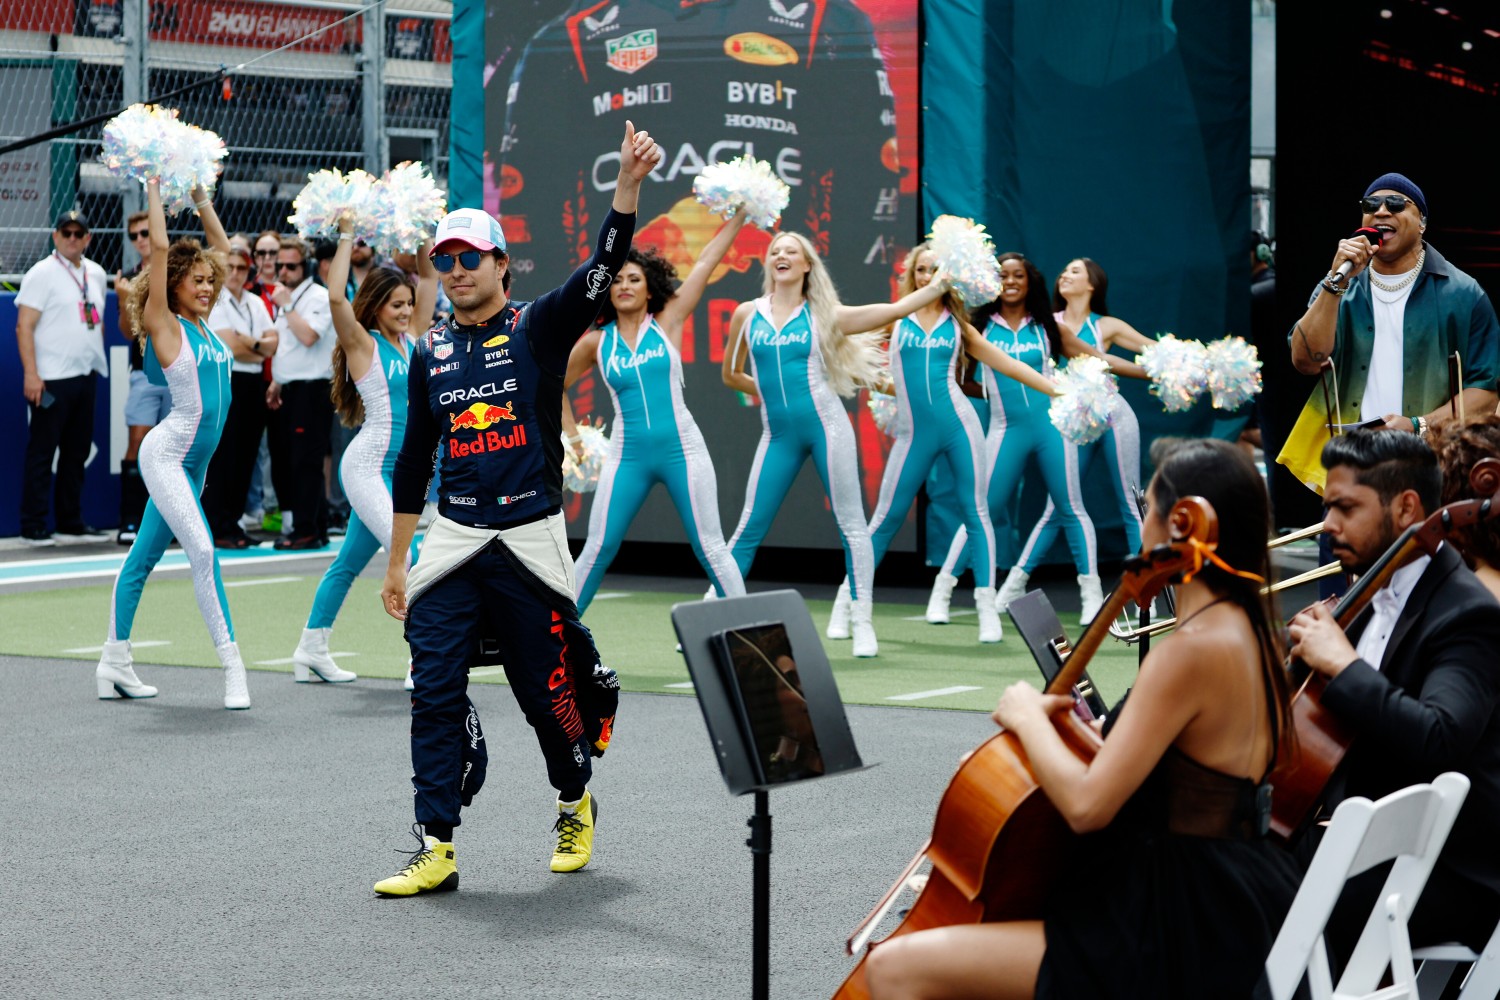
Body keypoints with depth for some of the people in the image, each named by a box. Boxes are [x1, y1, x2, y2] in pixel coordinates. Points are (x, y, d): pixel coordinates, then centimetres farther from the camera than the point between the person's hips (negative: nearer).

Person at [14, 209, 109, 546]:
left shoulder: (96, 274, 14)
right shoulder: (42, 273, -6)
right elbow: (24, 326, -11)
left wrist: (96, 360, 16)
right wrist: (30, 374, -18)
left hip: (86, 377, 7)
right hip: (51, 379, -7)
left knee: (77, 452, 11)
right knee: (41, 452, -4)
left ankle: (70, 522, 19)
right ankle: (32, 527, 0)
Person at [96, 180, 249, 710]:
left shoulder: (203, 323, 10)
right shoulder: (163, 324, -8)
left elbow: (222, 249, 19)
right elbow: (160, 247, -14)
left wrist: (201, 199, 17)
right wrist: (155, 191, -7)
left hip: (194, 462, 8)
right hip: (166, 454, -8)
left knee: (142, 559, 13)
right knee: (202, 549, -17)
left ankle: (115, 665, 19)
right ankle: (230, 663, -18)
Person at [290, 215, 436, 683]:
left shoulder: (409, 338, 10)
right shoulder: (362, 344, -8)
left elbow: (430, 277, 17)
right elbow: (336, 297, -25)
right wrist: (347, 238, -20)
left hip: (399, 468, 8)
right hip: (367, 465, -8)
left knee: (350, 562, 14)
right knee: (408, 555, -17)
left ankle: (312, 652, 23)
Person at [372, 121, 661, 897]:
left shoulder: (539, 329, 0)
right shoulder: (429, 354, 11)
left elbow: (603, 266, -16)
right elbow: (414, 460, 16)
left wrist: (628, 183, -32)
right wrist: (395, 562, 15)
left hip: (529, 541, -3)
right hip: (452, 542, 3)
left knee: (548, 690, 5)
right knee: (434, 692, -7)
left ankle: (576, 805, 32)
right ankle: (435, 848, -4)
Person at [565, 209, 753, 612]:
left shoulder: (667, 322, 2)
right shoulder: (596, 341, 5)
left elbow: (706, 261, 0)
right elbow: (554, 385, 19)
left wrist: (740, 214, -1)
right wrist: (572, 434, 13)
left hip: (682, 449, -1)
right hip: (627, 455, 1)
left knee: (710, 548, 1)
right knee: (596, 550, 2)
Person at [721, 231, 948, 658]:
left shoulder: (823, 315, 4)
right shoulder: (748, 314, 8)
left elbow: (895, 310, 3)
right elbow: (731, 375, 20)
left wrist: (941, 282, 0)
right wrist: (770, 391, 14)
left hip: (825, 424, -1)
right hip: (778, 434, 1)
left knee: (850, 522, -2)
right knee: (750, 527, 1)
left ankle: (862, 623, 2)